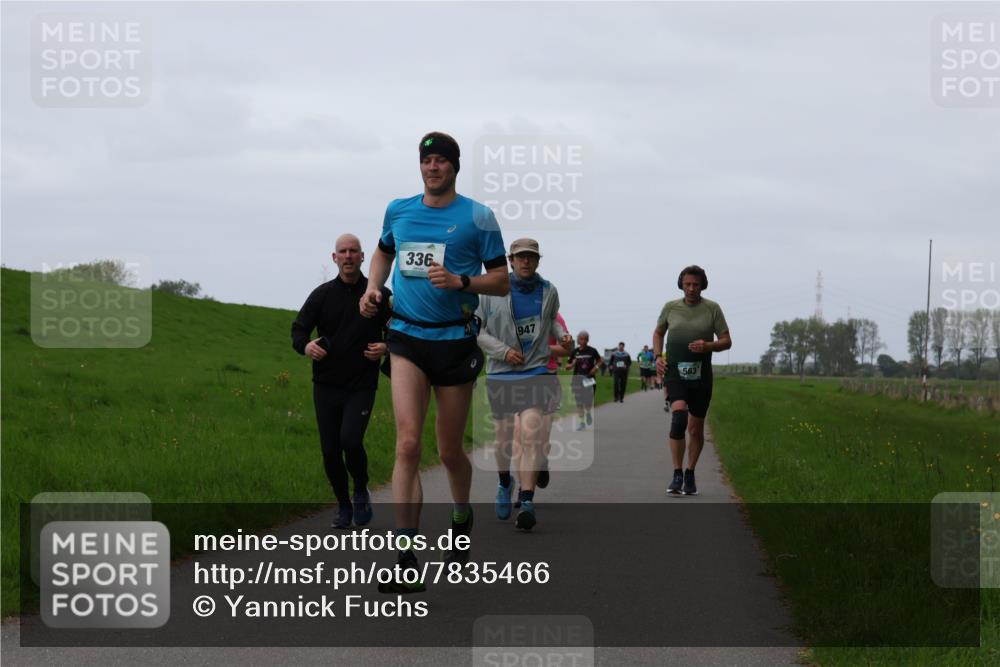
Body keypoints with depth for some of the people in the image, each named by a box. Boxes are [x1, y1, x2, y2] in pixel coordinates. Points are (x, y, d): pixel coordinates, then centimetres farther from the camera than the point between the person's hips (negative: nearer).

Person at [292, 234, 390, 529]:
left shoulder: (379, 294, 2)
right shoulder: (322, 295, 6)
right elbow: (298, 330, 5)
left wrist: (387, 347, -12)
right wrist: (306, 346, -18)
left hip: (361, 386, -3)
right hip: (326, 386, 3)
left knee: (350, 440, -22)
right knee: (330, 450, 3)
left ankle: (361, 491, 5)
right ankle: (343, 506, 22)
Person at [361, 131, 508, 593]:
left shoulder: (478, 217, -1)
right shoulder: (398, 211, 8)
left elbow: (502, 281, 0)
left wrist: (460, 281, -17)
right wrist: (372, 287, 10)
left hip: (455, 341, -1)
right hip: (407, 336, 1)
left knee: (449, 451, 10)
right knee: (408, 444, -15)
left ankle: (462, 518, 42)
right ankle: (406, 560, -19)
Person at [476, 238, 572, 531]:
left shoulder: (548, 291, 6)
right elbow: (476, 329, -1)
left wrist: (563, 335, 6)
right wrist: (503, 351, -13)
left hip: (536, 372, 0)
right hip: (501, 374, 0)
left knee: (531, 435, -17)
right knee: (504, 437, 11)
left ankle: (526, 503, -24)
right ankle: (505, 483, 43)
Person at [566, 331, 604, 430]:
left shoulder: (592, 351, 0)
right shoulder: (574, 352, 2)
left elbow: (600, 360, 13)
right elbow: (567, 365, 7)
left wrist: (596, 367, -6)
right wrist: (572, 365, -15)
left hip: (589, 379, -1)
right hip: (577, 379, 1)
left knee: (588, 401, -1)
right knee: (579, 403, 2)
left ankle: (588, 413, 32)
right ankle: (581, 422, 9)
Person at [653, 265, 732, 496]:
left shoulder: (712, 309, 4)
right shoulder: (671, 307, 7)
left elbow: (726, 341, 5)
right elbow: (658, 333, 22)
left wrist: (708, 346, -15)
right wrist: (658, 357, 6)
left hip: (701, 375, 1)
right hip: (675, 372, -1)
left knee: (696, 428, 8)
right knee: (679, 415, -24)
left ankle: (690, 475, 27)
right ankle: (677, 475, -22)